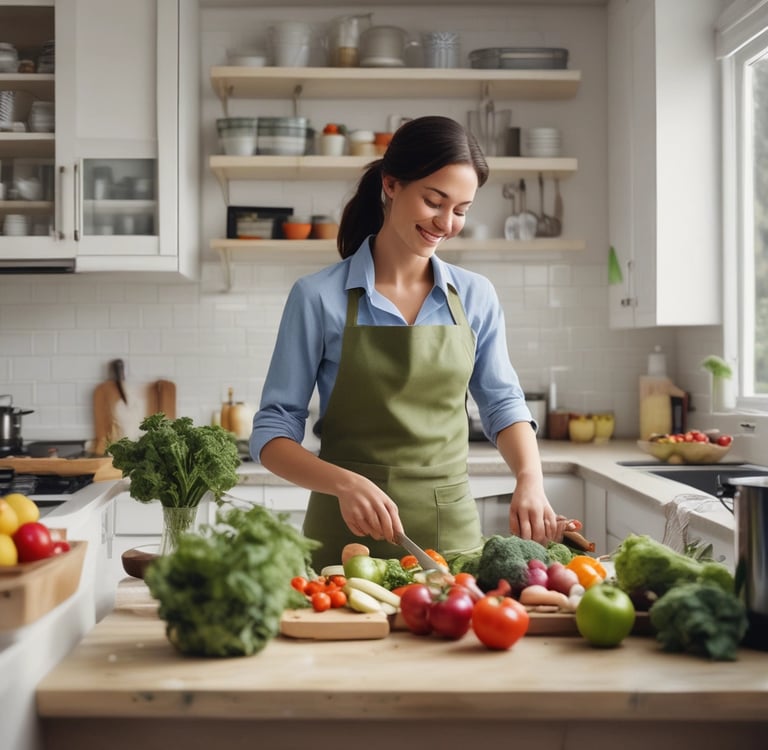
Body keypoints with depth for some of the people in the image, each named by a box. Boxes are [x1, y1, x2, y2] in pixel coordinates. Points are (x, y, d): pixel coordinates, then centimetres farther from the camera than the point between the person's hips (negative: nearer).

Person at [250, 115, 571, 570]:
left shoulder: (476, 297, 2)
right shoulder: (318, 298, -8)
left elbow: (503, 403, 12)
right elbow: (272, 434, -6)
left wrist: (530, 479, -8)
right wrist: (344, 483, -24)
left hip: (452, 531, 3)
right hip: (347, 533, -2)